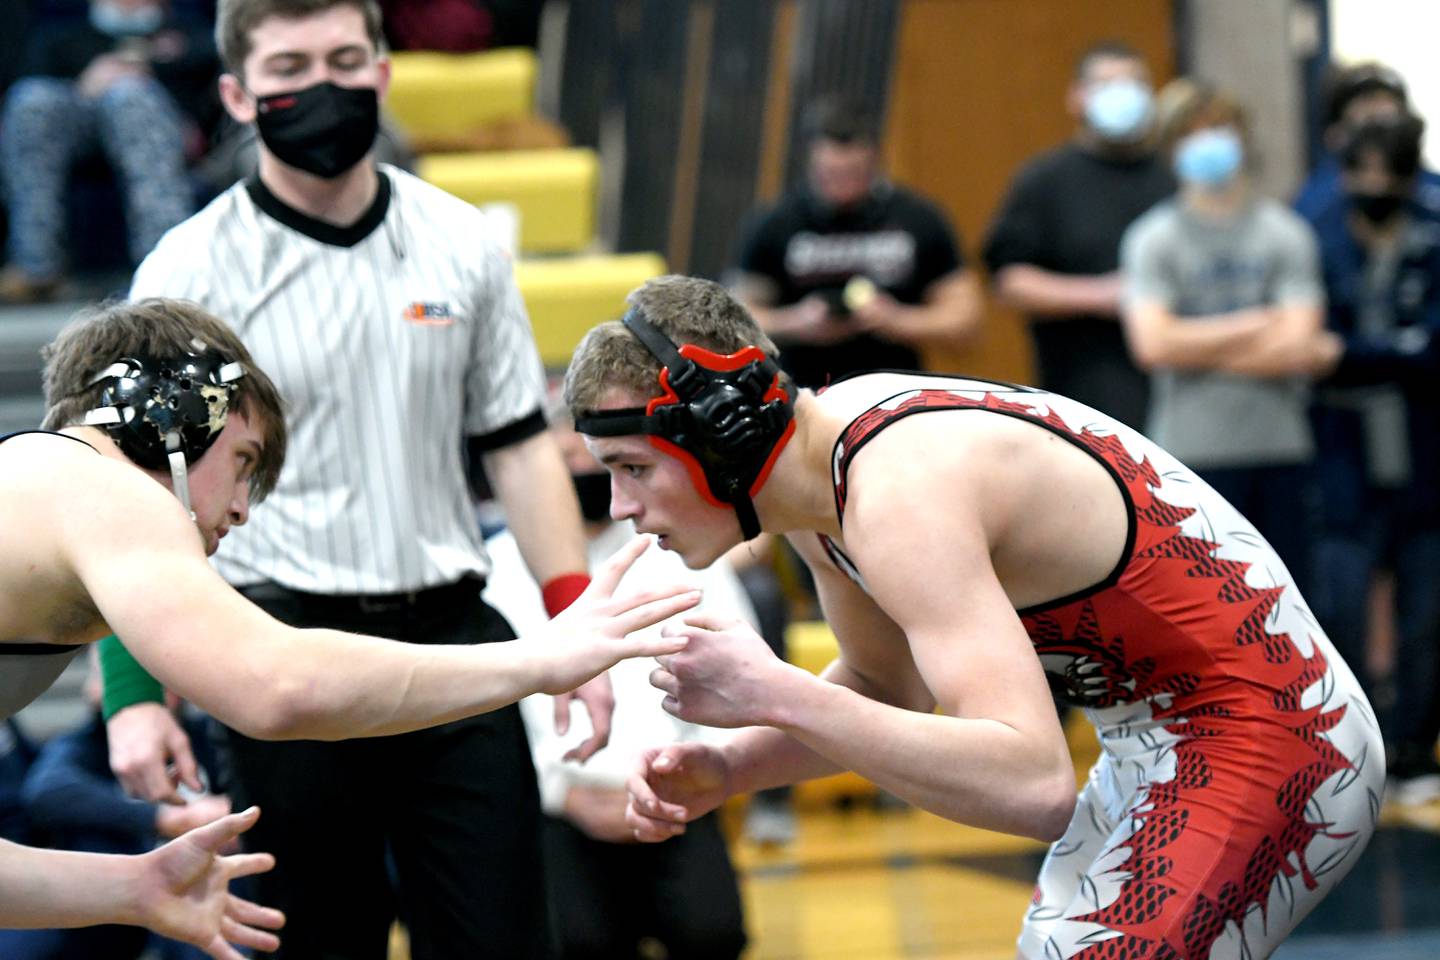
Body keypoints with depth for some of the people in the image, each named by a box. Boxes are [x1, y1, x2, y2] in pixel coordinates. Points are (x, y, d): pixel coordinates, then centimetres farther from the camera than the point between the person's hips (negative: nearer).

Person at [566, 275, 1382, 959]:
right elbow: (891, 688, 15)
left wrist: (776, 696, -36)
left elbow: (1034, 785, -38)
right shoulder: (823, 449, 0)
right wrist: (725, 769, -1)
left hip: (1254, 748, -10)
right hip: (1166, 743, 10)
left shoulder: (902, 498, -28)